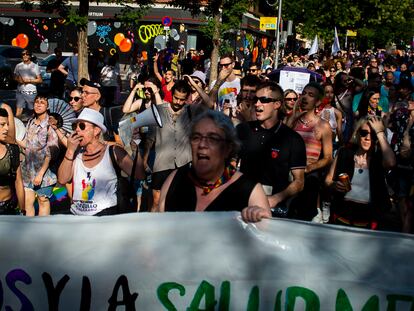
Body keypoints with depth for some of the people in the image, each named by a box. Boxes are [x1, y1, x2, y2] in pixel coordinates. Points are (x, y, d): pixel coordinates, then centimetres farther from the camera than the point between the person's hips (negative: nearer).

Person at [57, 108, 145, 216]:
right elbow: (62, 180, 2)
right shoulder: (76, 152, 13)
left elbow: (139, 175, -8)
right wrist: (70, 151, -4)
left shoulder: (113, 151, 0)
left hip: (104, 214, -5)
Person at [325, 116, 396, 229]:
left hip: (368, 217, -1)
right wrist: (334, 185, -17)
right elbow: (328, 180, 7)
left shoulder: (379, 157, -5)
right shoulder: (344, 153, 0)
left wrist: (380, 132, -21)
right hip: (342, 213, 1)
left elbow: (391, 163, -30)